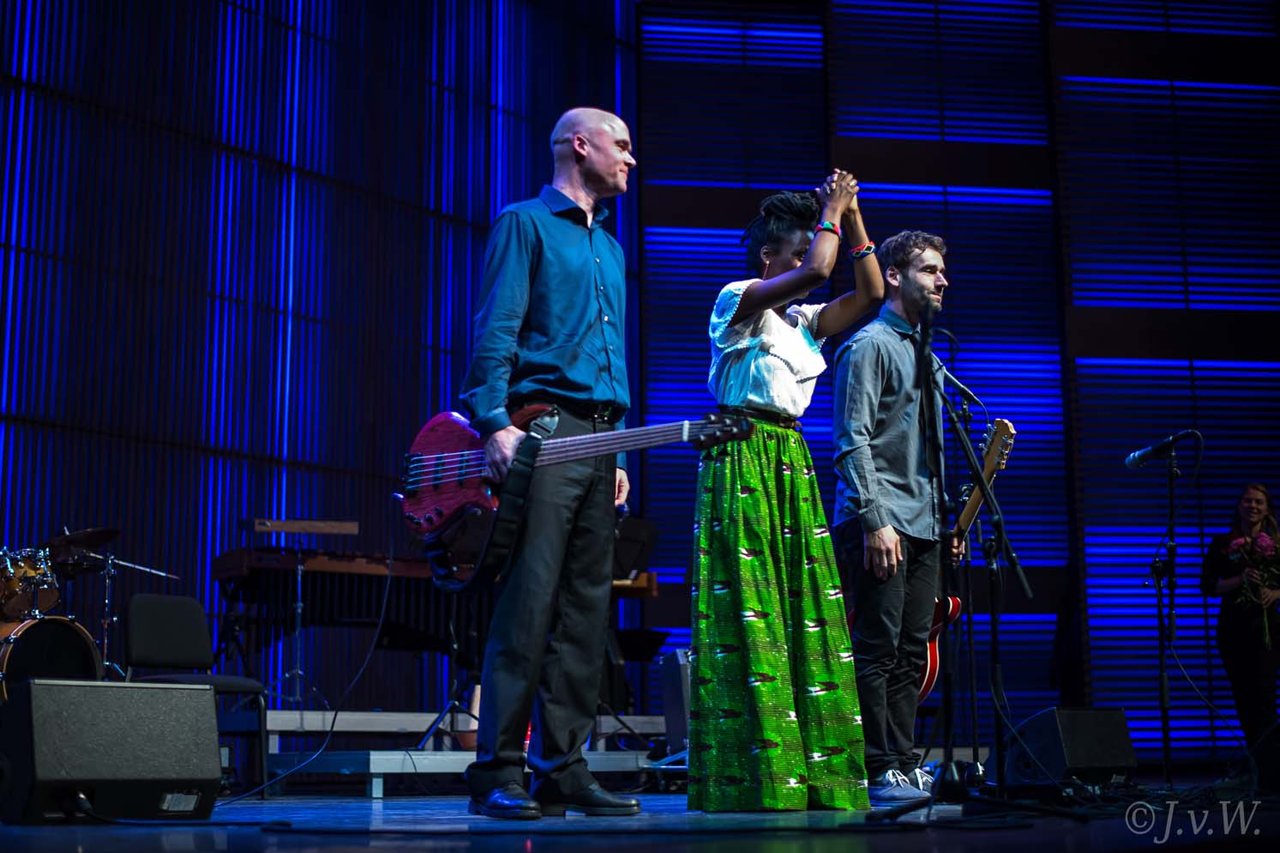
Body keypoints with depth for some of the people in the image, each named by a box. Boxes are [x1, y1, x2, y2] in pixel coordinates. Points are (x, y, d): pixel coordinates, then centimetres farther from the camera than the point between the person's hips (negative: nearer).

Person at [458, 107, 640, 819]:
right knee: (528, 603, -12)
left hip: (601, 439, 8)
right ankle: (500, 772, -8)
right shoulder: (525, 224, 3)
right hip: (542, 431, -8)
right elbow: (494, 331, -8)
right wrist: (495, 422, -20)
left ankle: (563, 768, 9)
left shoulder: (610, 248, 25)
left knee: (586, 612, 5)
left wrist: (619, 453, 18)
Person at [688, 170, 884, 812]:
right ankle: (754, 771, -10)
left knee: (805, 612, 2)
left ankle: (810, 769, 4)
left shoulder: (802, 320, 20)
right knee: (749, 616, -11)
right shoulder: (737, 301, -2)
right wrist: (831, 210, -1)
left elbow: (871, 292, 16)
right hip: (743, 461, -8)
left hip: (792, 465, 8)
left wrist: (853, 218, 14)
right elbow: (816, 270, -16)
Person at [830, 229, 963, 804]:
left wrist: (946, 520, 17)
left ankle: (905, 765, 13)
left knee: (911, 652, 8)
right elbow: (853, 439, -13)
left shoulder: (926, 356, 22)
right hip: (881, 524, -9)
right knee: (878, 650, -7)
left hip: (923, 527, 9)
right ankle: (880, 772, -4)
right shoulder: (870, 346, -4)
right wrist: (874, 521, -20)